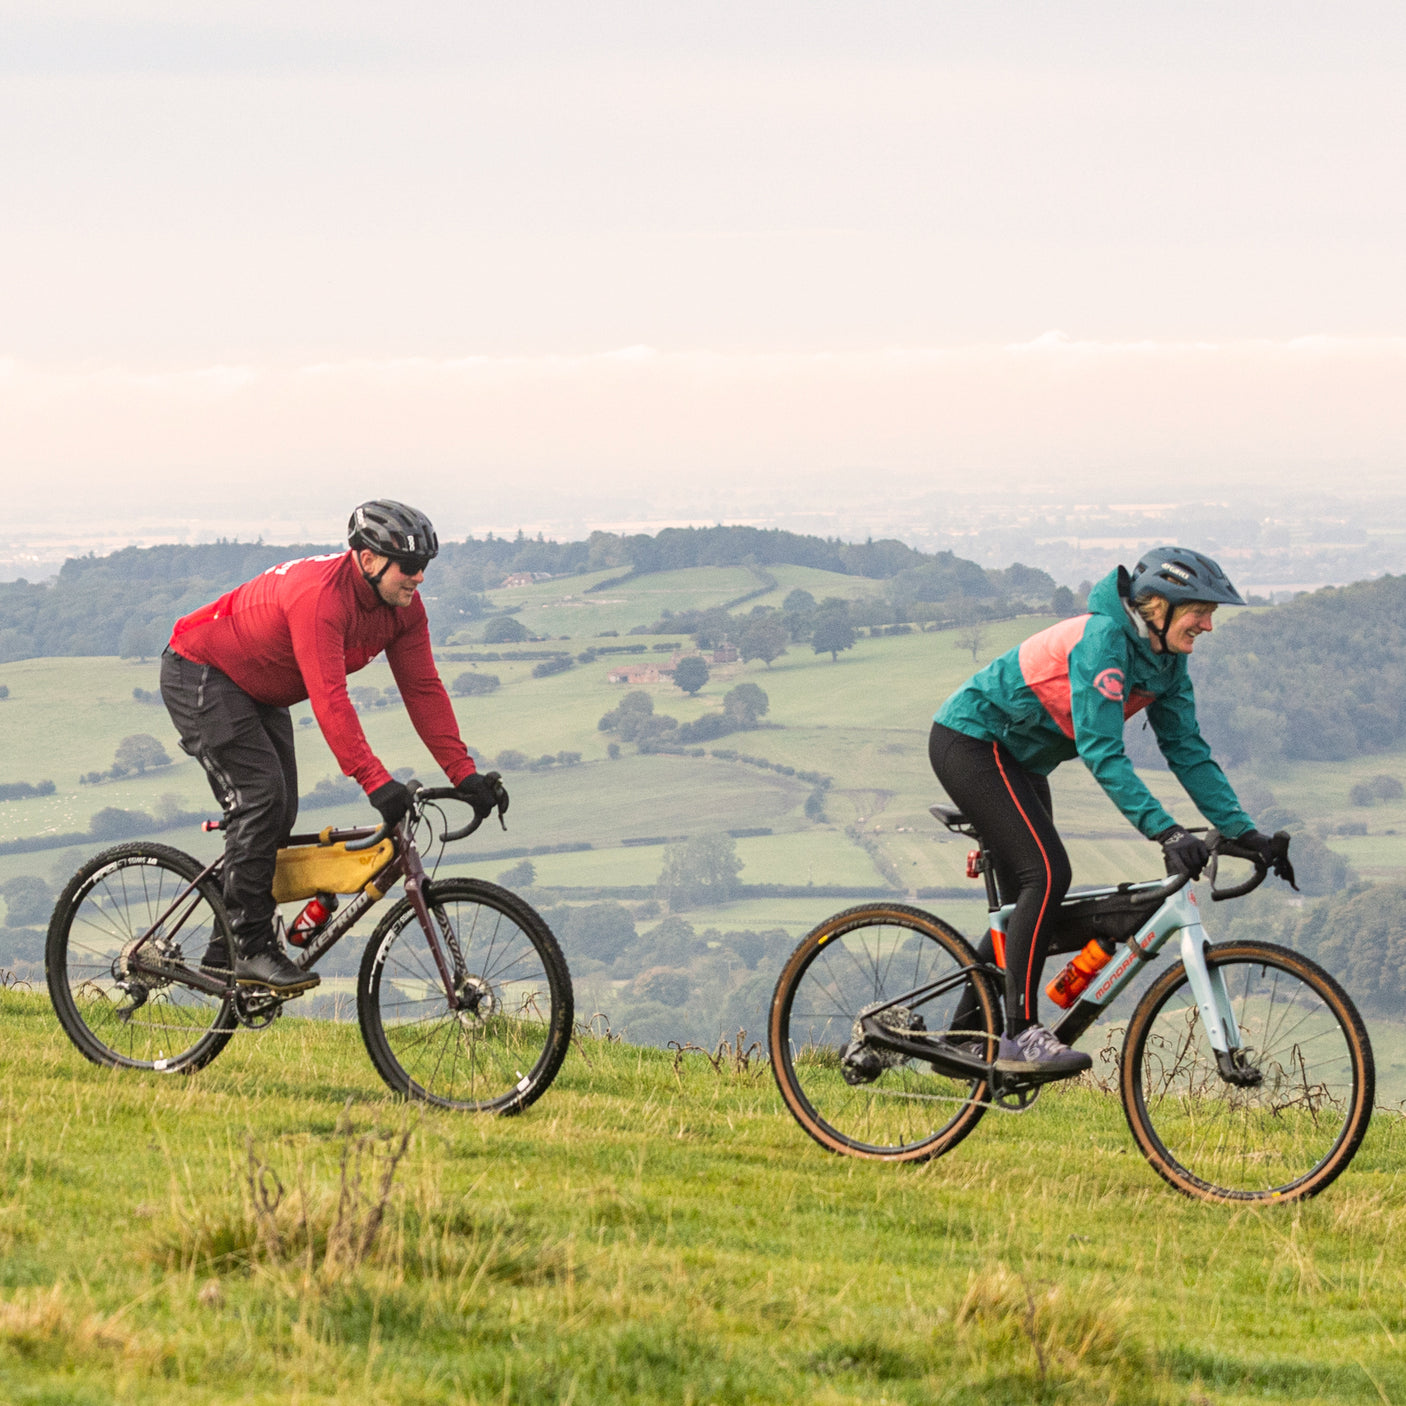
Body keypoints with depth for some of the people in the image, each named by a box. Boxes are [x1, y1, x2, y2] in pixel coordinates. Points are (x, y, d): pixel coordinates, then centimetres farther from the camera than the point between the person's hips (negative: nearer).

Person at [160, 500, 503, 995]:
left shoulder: (402, 608, -9)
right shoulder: (320, 595, -36)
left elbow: (423, 689, -7)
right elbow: (329, 699, -41)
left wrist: (464, 772, -15)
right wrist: (375, 781, -46)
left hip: (260, 693, 9)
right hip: (200, 676, -9)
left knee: (278, 815, 3)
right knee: (261, 796, -20)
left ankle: (225, 949, 12)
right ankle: (251, 948, -19)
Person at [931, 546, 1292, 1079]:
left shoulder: (1166, 662, -2)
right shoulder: (1103, 640, -29)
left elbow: (1187, 751, 2)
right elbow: (1102, 753, -36)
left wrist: (1243, 832, -7)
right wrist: (1166, 832, -43)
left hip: (1016, 759, 10)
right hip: (969, 741, -10)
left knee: (1027, 898, 8)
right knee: (1047, 874, -21)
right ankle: (1020, 1034, -20)